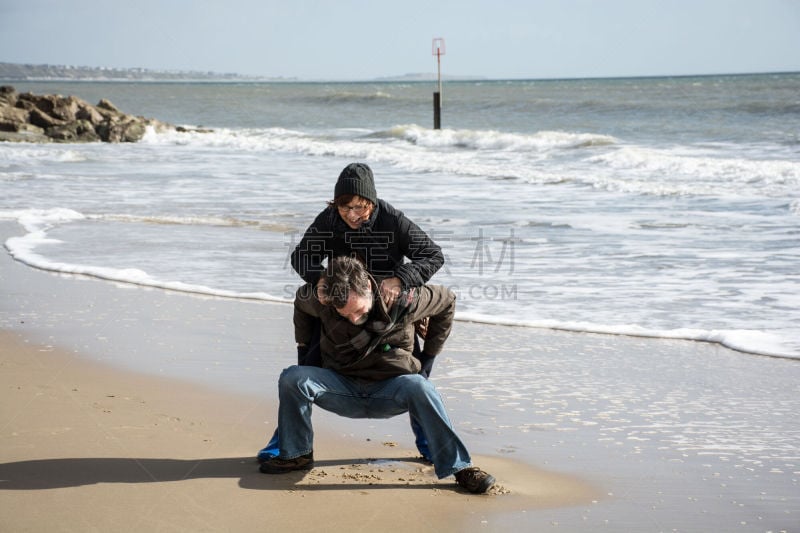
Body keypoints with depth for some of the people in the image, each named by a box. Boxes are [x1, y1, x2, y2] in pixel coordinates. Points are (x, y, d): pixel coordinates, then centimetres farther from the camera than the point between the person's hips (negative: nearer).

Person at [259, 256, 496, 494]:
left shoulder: (404, 301, -19)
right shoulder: (321, 301, -14)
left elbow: (447, 300, 1)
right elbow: (301, 301, 12)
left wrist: (429, 354, 3)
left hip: (390, 390, -2)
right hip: (343, 389, 2)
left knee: (419, 388, -36)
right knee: (292, 378, -24)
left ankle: (458, 467, -27)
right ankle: (297, 455, -4)